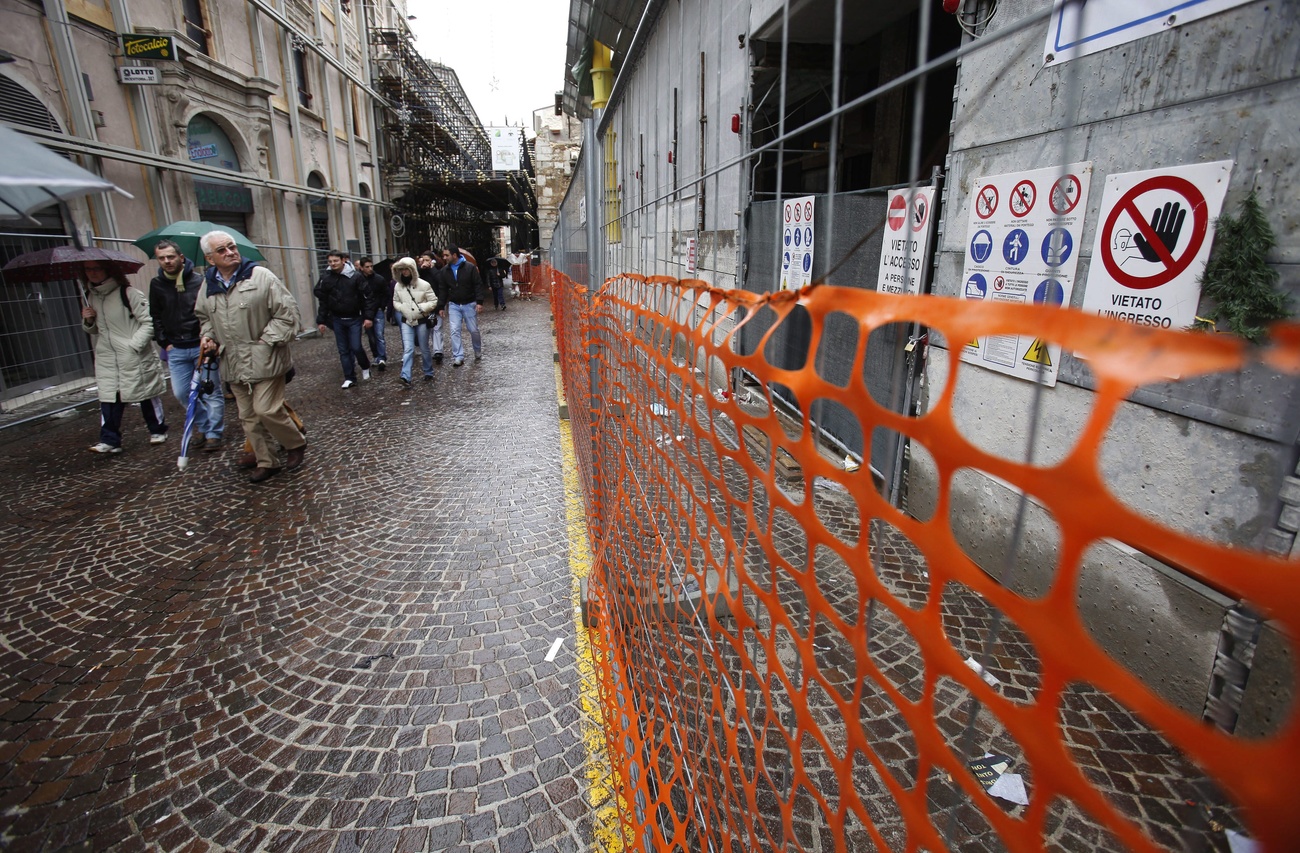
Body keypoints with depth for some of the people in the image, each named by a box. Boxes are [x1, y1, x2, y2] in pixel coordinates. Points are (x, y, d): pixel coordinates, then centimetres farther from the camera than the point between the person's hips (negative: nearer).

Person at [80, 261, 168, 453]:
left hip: (136, 357, -5)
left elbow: (149, 322, -12)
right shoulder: (90, 297, 13)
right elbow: (93, 330, 23)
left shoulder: (127, 293, -9)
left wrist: (134, 345, -19)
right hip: (106, 358, 6)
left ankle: (158, 431, 21)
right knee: (108, 399, -1)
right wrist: (88, 321, 0)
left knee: (147, 395, 6)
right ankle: (109, 441, 0)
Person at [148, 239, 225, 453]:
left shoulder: (199, 280, -7)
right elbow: (155, 317, 13)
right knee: (181, 393, 7)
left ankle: (214, 434, 9)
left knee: (211, 392, -1)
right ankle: (204, 427, 24)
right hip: (176, 349, 5)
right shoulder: (157, 284, 6)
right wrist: (165, 343, 6)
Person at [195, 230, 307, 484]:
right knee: (248, 415, 10)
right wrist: (207, 336, 6)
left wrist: (267, 341, -13)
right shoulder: (208, 284, 9)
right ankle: (266, 462, 22)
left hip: (264, 360, -6)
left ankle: (297, 444, 14)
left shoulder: (260, 276, -9)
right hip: (234, 364, 6)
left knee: (266, 409, -11)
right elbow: (204, 317, 24)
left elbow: (287, 312, -10)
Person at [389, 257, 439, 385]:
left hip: (422, 321, -2)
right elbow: (395, 301, 14)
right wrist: (402, 308, -6)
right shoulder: (398, 286, 2)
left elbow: (433, 301, -6)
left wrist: (421, 308, -17)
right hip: (406, 322, 2)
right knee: (408, 349, -8)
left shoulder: (423, 284, -10)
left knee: (424, 349, 7)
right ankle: (405, 376, -13)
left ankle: (429, 373, 24)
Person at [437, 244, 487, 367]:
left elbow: (478, 285, -10)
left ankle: (478, 352, 28)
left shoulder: (470, 267, -10)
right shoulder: (444, 270, 2)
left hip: (469, 304, -3)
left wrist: (479, 302, -17)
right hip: (453, 305, 3)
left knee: (474, 330, 5)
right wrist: (440, 306, 3)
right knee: (454, 331, -6)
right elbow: (443, 290, 7)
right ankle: (458, 357, -3)